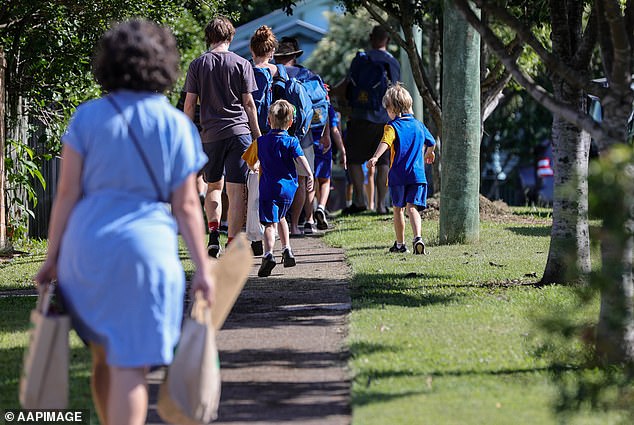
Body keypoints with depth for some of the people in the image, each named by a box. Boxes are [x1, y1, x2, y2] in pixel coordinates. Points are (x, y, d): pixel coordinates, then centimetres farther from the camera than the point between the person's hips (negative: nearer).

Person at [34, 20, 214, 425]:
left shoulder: (87, 117, 0)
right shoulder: (177, 126, 0)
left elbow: (67, 193, -1)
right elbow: (186, 205, -2)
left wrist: (52, 257, 5)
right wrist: (203, 267, 3)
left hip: (87, 246, 2)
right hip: (145, 252, -2)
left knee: (104, 358, 18)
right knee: (131, 368, -3)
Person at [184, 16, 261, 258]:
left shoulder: (197, 65, 3)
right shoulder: (241, 64, 1)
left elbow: (190, 104, 3)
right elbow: (248, 103, 2)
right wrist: (257, 135, 9)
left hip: (211, 134, 1)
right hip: (239, 131, -1)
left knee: (213, 187, 18)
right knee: (236, 190, -1)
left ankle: (213, 232, -2)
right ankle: (232, 245, -5)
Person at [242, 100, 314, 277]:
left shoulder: (260, 142, 5)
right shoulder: (291, 141, 2)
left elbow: (251, 162, 17)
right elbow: (300, 159, -14)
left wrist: (257, 167, 37)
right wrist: (309, 175, -18)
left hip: (268, 188, -2)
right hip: (288, 188, 2)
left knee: (270, 223, -12)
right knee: (280, 217, 28)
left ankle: (268, 254, -34)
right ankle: (287, 249, 27)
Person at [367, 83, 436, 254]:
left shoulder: (392, 127, -4)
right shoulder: (419, 125, 11)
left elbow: (385, 142, -25)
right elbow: (431, 142, 27)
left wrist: (375, 157, -40)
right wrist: (429, 153, 49)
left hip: (398, 175, -2)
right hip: (417, 174, 2)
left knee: (398, 209, 13)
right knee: (412, 207, -5)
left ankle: (400, 244, 23)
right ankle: (417, 237, -30)